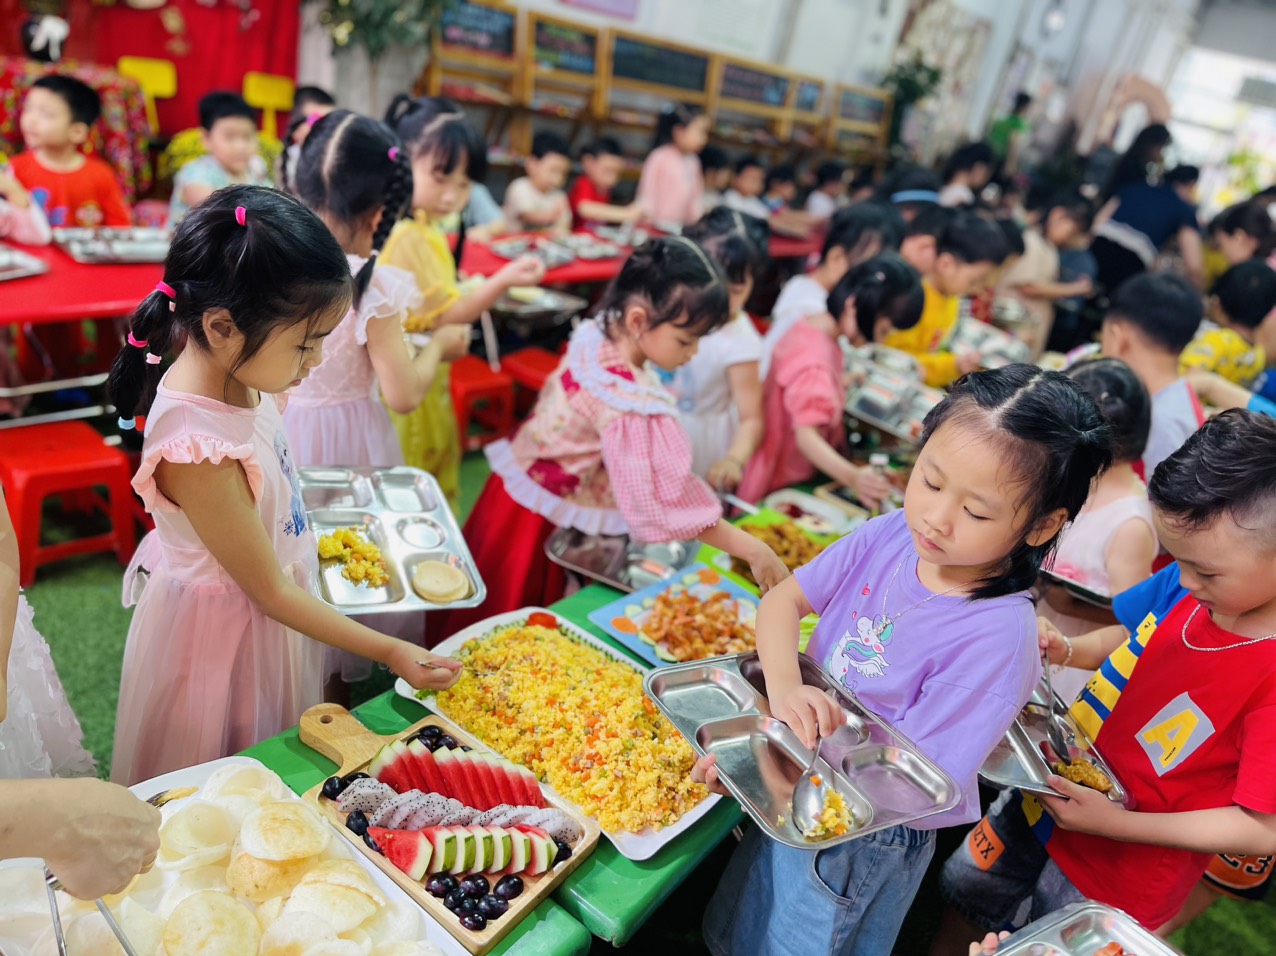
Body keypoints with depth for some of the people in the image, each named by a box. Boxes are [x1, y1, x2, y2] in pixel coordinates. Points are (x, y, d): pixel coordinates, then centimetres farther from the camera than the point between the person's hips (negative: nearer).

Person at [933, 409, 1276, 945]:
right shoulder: (1184, 587, -14)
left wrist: (1118, 822, -26)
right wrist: (1066, 650, -13)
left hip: (1120, 873, -6)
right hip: (1045, 794, 6)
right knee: (966, 887, 26)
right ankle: (940, 951, 54)